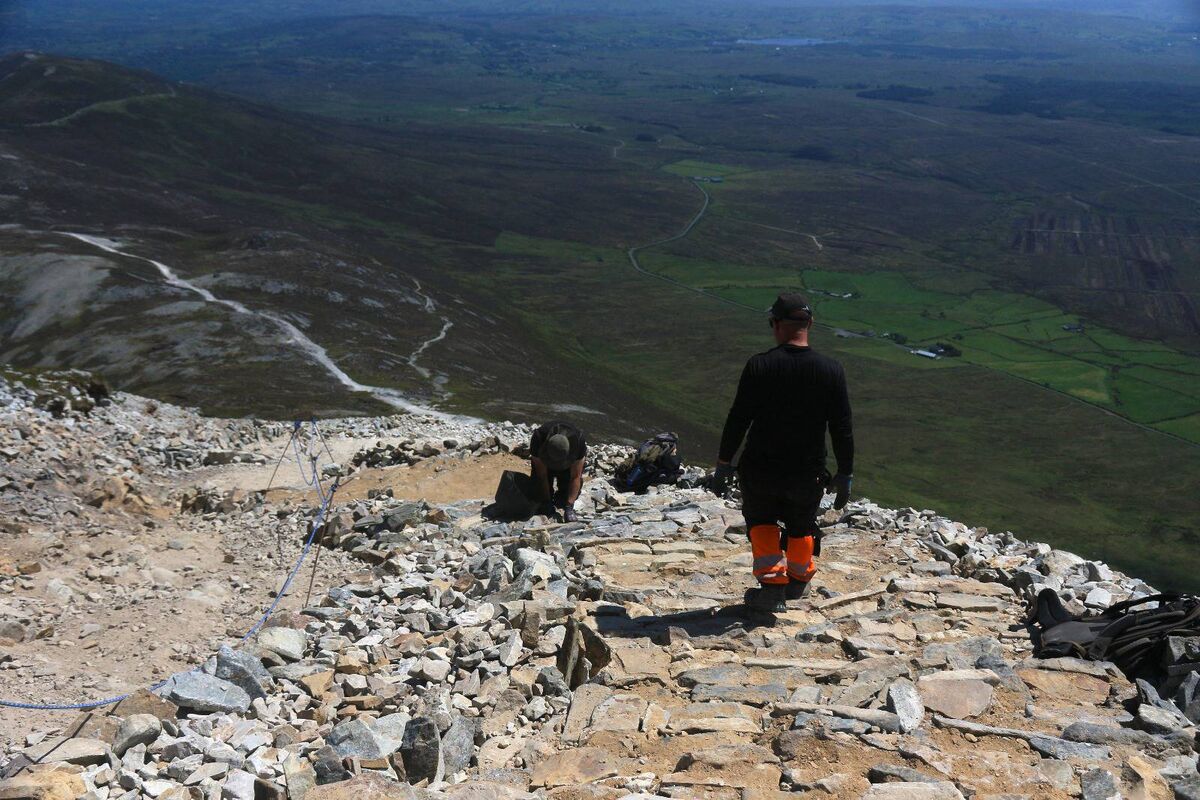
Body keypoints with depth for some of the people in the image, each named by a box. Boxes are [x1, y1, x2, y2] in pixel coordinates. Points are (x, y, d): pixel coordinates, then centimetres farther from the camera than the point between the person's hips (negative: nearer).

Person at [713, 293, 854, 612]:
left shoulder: (759, 366, -14)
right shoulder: (831, 370, -9)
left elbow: (738, 419, -11)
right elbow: (842, 429, -5)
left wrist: (724, 462, 0)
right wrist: (845, 474, 5)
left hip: (761, 470, -2)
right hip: (808, 473, 2)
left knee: (761, 520, 23)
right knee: (802, 526, 26)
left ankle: (772, 583, 13)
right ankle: (798, 582, 45)